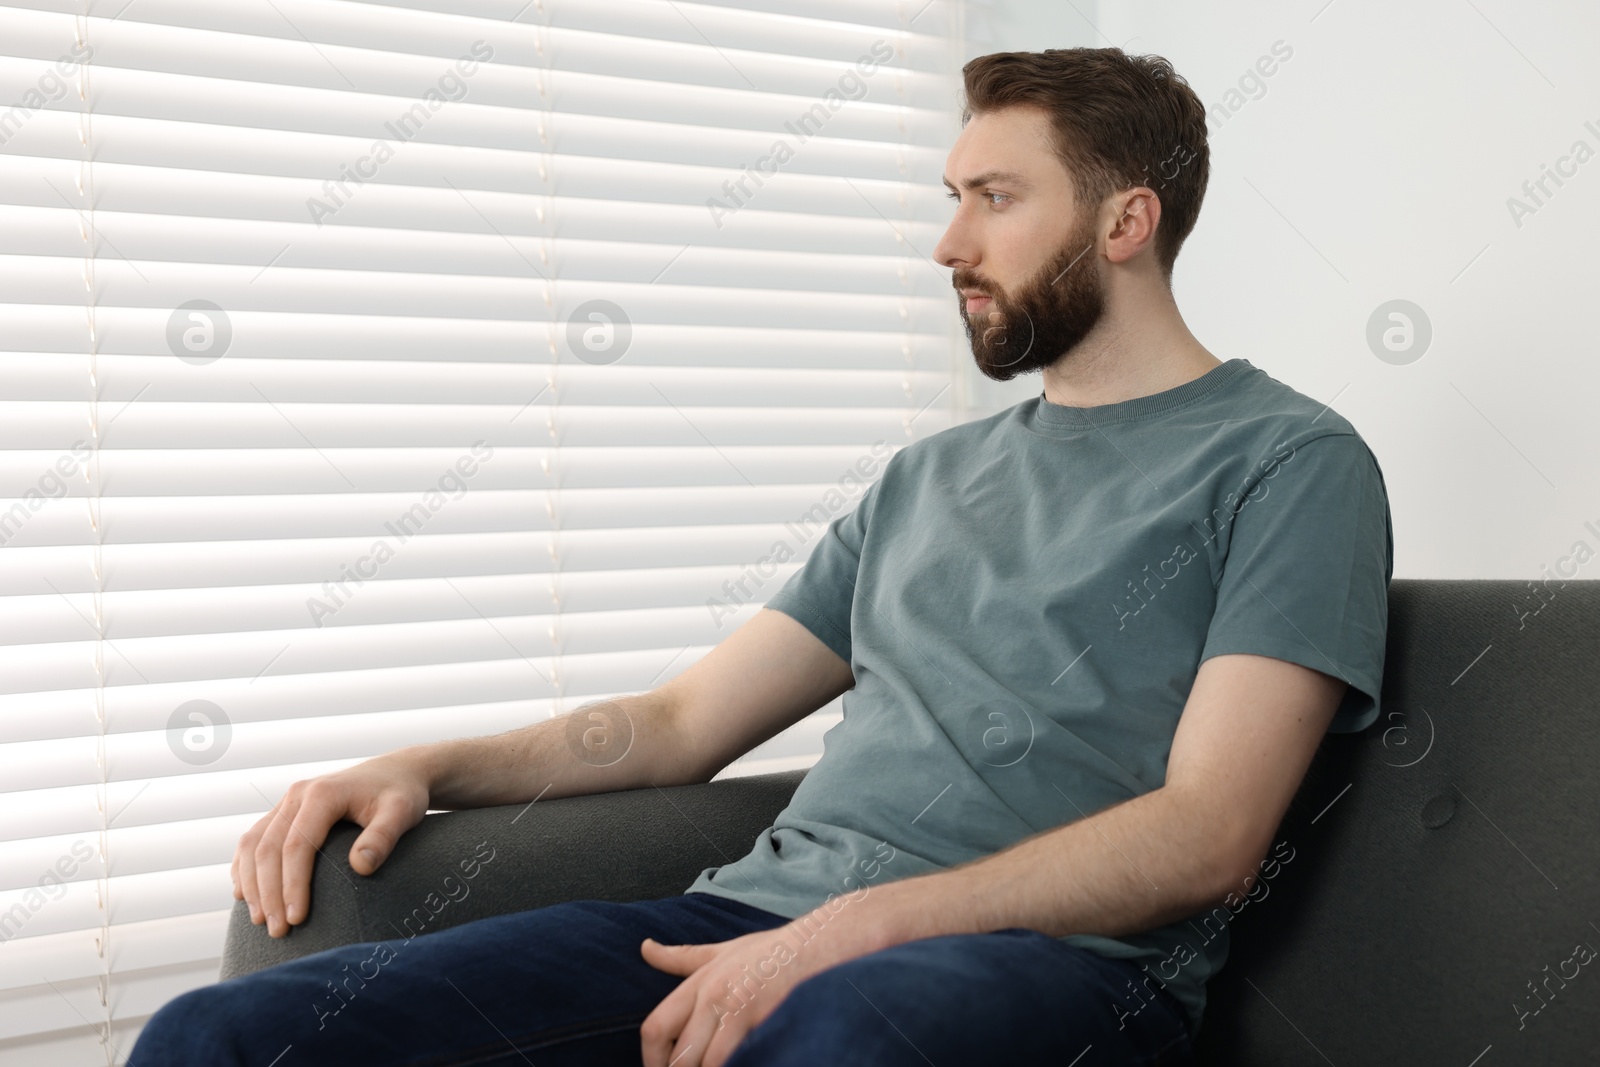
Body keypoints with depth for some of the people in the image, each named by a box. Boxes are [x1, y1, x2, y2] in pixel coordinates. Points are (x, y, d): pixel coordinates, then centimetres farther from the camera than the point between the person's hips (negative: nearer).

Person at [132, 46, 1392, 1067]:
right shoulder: (932, 476, 24)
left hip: (1059, 957, -5)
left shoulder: (1289, 459, 5)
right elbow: (684, 719, 22)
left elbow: (1208, 834, -8)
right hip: (760, 910, 6)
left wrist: (847, 930, -18)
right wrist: (424, 767, 6)